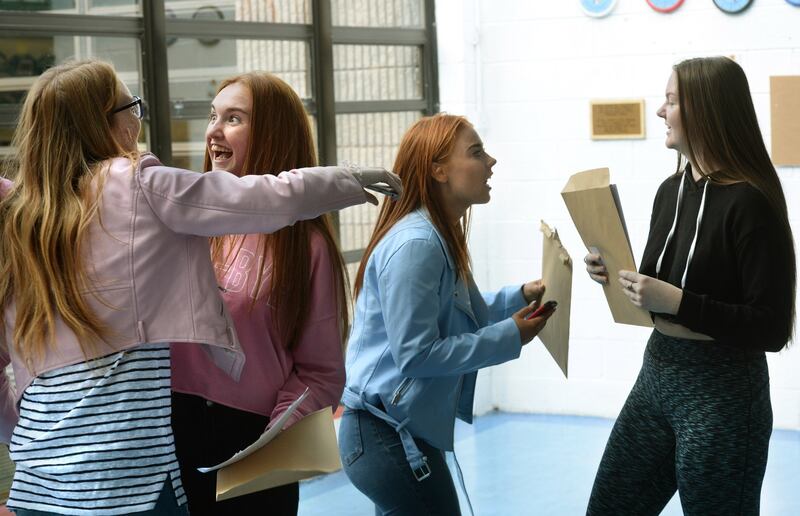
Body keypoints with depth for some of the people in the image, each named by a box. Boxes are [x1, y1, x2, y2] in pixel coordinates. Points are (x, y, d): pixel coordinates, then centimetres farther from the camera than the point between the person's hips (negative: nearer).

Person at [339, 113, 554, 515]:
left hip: (400, 432, 10)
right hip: (390, 436, -10)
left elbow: (455, 315, 19)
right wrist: (509, 336, -18)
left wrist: (520, 297, 6)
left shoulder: (437, 237, 9)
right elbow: (416, 354, -25)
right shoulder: (416, 244, -23)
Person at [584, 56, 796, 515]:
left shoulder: (750, 201, -17)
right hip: (656, 376, 8)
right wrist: (620, 277, -2)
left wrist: (677, 302, -25)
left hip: (722, 393, -8)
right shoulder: (671, 190, 6)